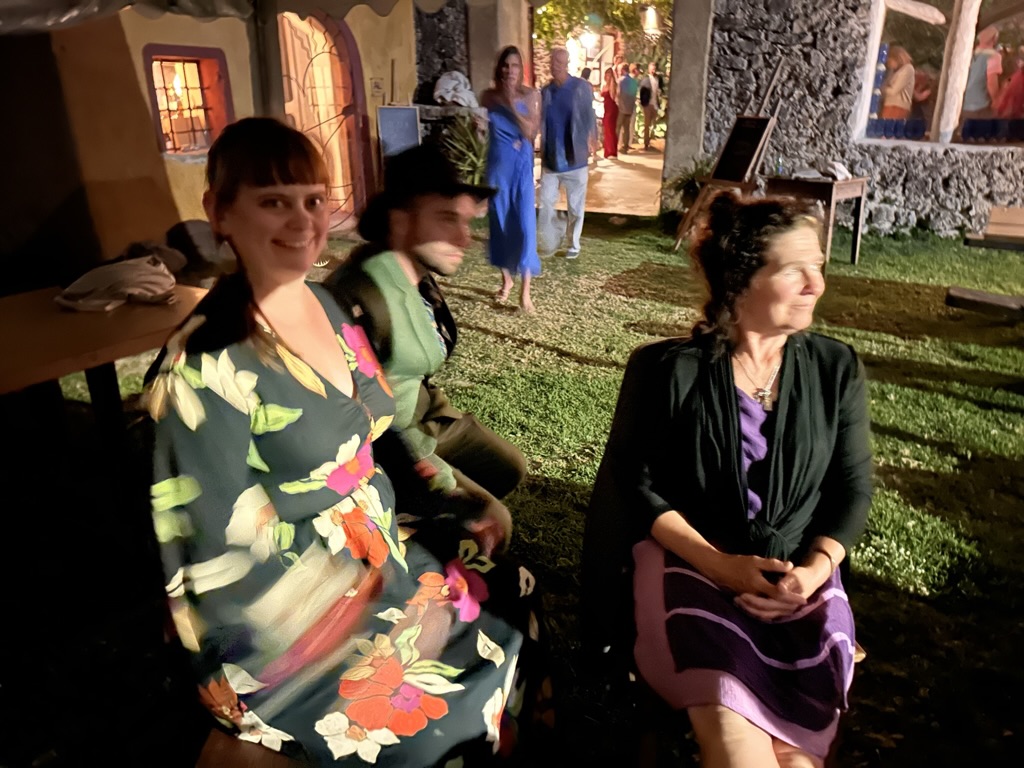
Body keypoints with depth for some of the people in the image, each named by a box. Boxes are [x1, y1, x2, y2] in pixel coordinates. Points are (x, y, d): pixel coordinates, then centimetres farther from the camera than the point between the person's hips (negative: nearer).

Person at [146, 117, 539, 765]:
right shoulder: (206, 369, -23)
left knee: (514, 617, 8)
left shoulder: (328, 305, 0)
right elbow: (231, 567, -20)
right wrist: (408, 617, -19)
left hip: (383, 559, 7)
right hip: (289, 635, -7)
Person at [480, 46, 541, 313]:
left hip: (521, 165, -3)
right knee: (499, 222, 9)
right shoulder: (488, 96, 3)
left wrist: (513, 106, -20)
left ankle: (525, 291, -5)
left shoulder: (531, 95, -3)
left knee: (524, 223, -9)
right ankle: (507, 279, 27)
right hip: (497, 164, 3)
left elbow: (532, 132, -14)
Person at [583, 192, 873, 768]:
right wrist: (718, 564, -15)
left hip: (797, 572, 3)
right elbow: (633, 482, -5)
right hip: (688, 559, -2)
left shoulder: (837, 370, 2)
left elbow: (852, 489, 7)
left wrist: (814, 570, -11)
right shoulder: (667, 370, -8)